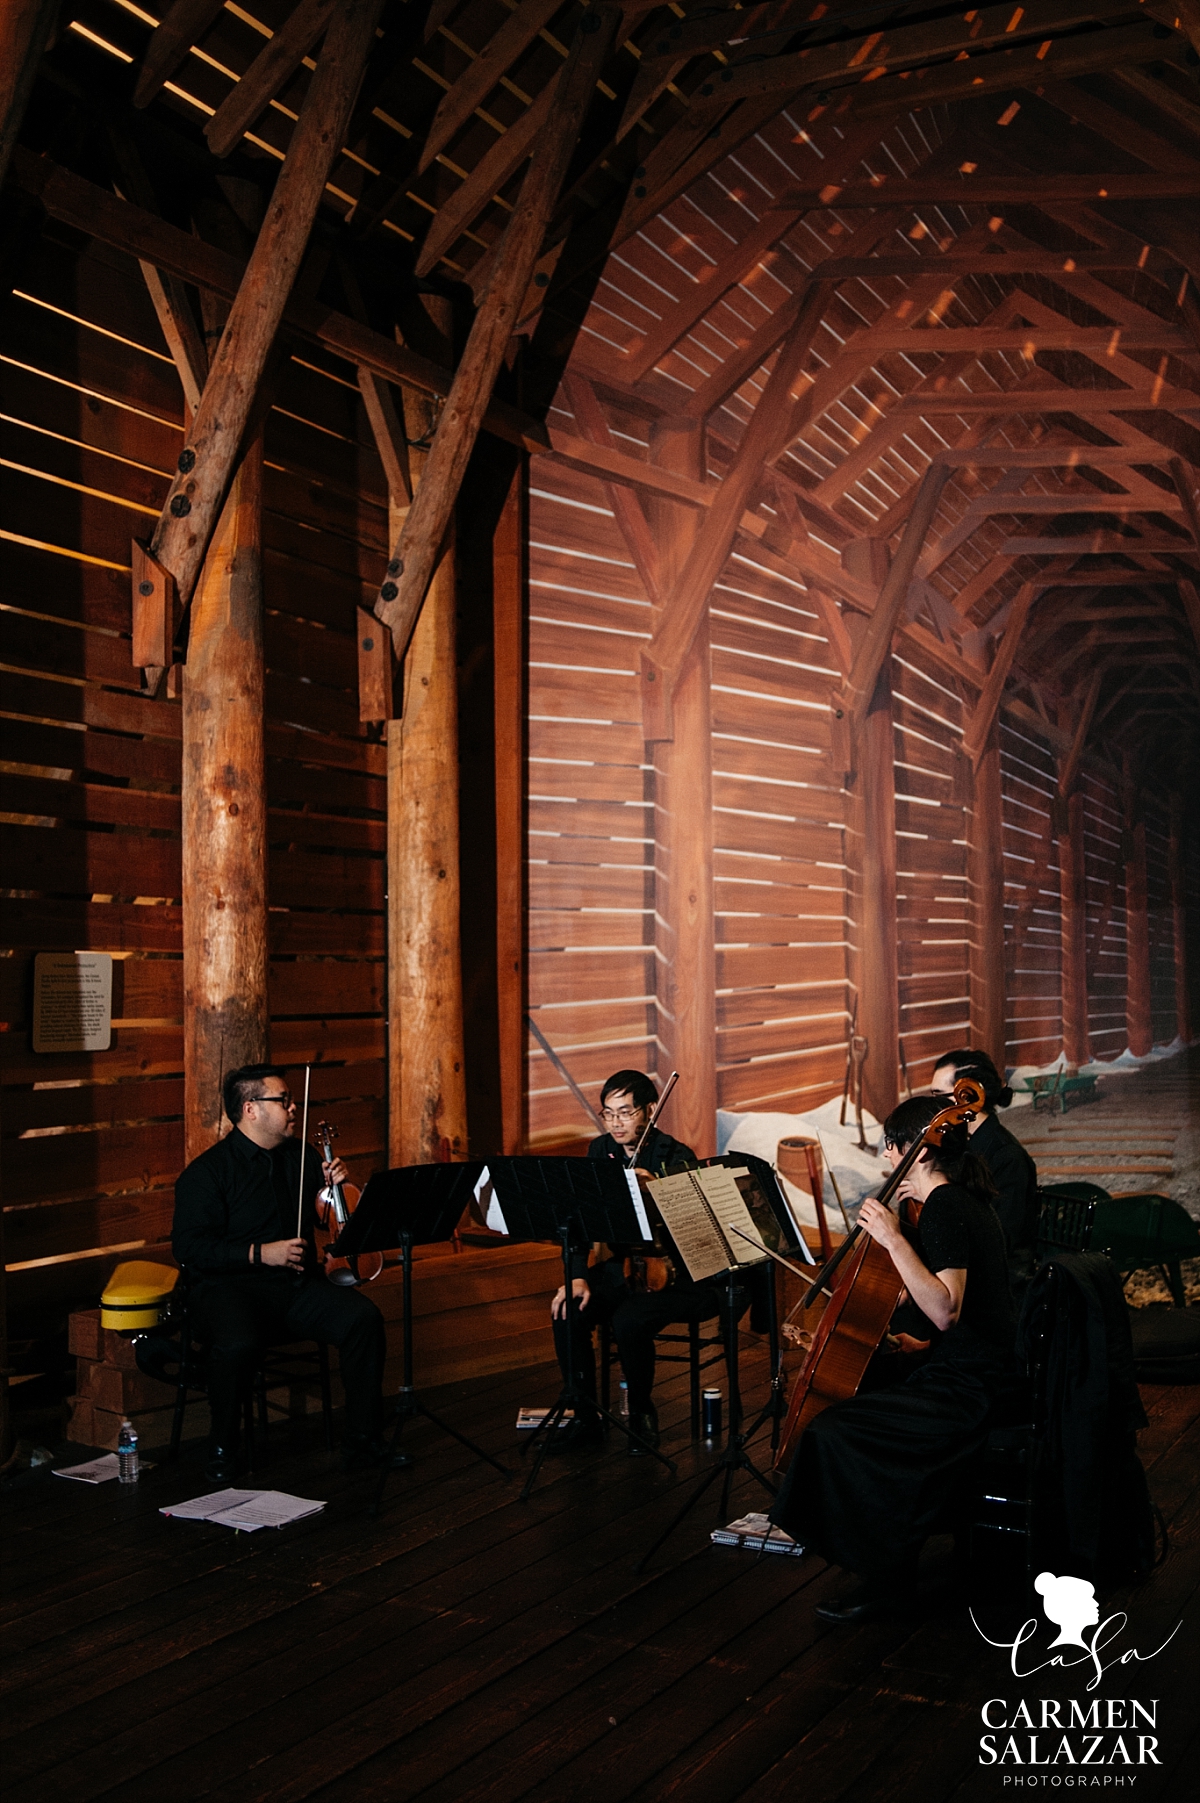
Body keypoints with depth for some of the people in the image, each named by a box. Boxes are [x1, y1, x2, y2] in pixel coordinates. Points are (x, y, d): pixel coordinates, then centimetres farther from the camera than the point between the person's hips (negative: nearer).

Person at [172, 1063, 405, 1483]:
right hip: (230, 1286, -5)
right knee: (237, 1343, -37)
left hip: (298, 1283, 5)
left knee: (363, 1317, -20)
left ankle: (362, 1440, -9)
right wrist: (260, 1254, -20)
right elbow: (189, 1246, -12)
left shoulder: (302, 1156, 14)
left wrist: (337, 1185, -2)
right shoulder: (206, 1172, -4)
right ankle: (222, 1448, -9)